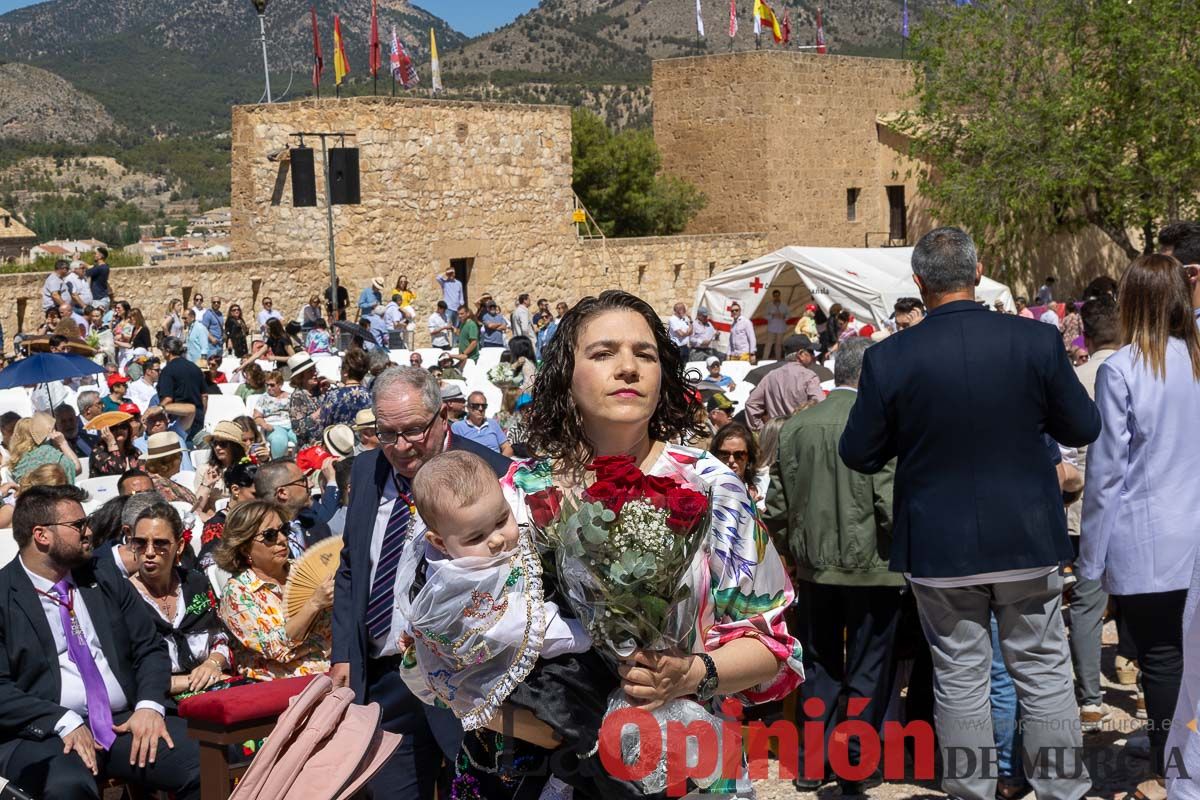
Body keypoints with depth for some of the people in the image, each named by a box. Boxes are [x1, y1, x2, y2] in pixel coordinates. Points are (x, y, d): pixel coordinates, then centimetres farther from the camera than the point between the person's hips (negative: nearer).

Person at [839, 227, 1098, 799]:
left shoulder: (888, 359, -13)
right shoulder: (1038, 342, -11)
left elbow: (858, 455, -4)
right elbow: (1083, 429, -1)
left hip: (940, 548, -1)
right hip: (1028, 538, 1)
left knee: (960, 678, 11)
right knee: (1044, 673, 13)